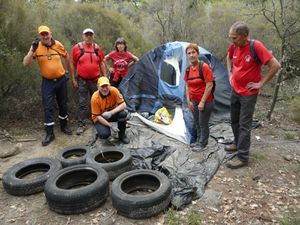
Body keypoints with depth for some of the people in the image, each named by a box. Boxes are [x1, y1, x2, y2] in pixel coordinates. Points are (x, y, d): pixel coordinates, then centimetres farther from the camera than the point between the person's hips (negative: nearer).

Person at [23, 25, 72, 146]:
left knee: (63, 104, 14)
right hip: (47, 81, -2)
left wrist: (65, 71, 14)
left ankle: (64, 126, 33)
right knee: (47, 107, -3)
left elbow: (66, 57, 14)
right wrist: (32, 49, -27)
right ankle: (49, 133, 6)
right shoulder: (36, 47, -9)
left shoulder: (58, 44, -4)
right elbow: (25, 63, -17)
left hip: (61, 79, 2)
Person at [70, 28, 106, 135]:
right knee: (82, 104, 2)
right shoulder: (77, 47, -5)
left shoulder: (97, 48, 3)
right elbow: (72, 64, 0)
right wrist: (73, 79, -3)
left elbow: (101, 64, 11)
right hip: (82, 81, -2)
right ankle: (81, 125, 13)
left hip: (95, 80, 3)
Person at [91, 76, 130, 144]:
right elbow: (97, 116, -20)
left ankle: (122, 134, -4)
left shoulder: (114, 90, -19)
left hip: (112, 114, 3)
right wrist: (111, 126, -27)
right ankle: (101, 130, 10)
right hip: (100, 118, -3)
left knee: (123, 113, -29)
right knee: (105, 134, -29)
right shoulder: (95, 98, -24)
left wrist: (111, 113, -36)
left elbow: (123, 105, -22)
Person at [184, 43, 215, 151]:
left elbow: (209, 85, -20)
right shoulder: (188, 70, 2)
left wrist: (202, 102, -19)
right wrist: (188, 101, 4)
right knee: (196, 122, 19)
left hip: (206, 101, -7)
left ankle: (202, 143, 24)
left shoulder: (204, 67, -18)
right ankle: (198, 141, 37)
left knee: (203, 123, 5)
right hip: (194, 101, 7)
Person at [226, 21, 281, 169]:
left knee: (244, 125, -2)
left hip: (248, 93, -7)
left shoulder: (256, 46, -21)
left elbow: (275, 65, -21)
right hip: (235, 90, 7)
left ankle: (242, 157, 7)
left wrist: (261, 83, -17)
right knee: (234, 121, 18)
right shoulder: (234, 46, -3)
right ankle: (238, 144, 39)